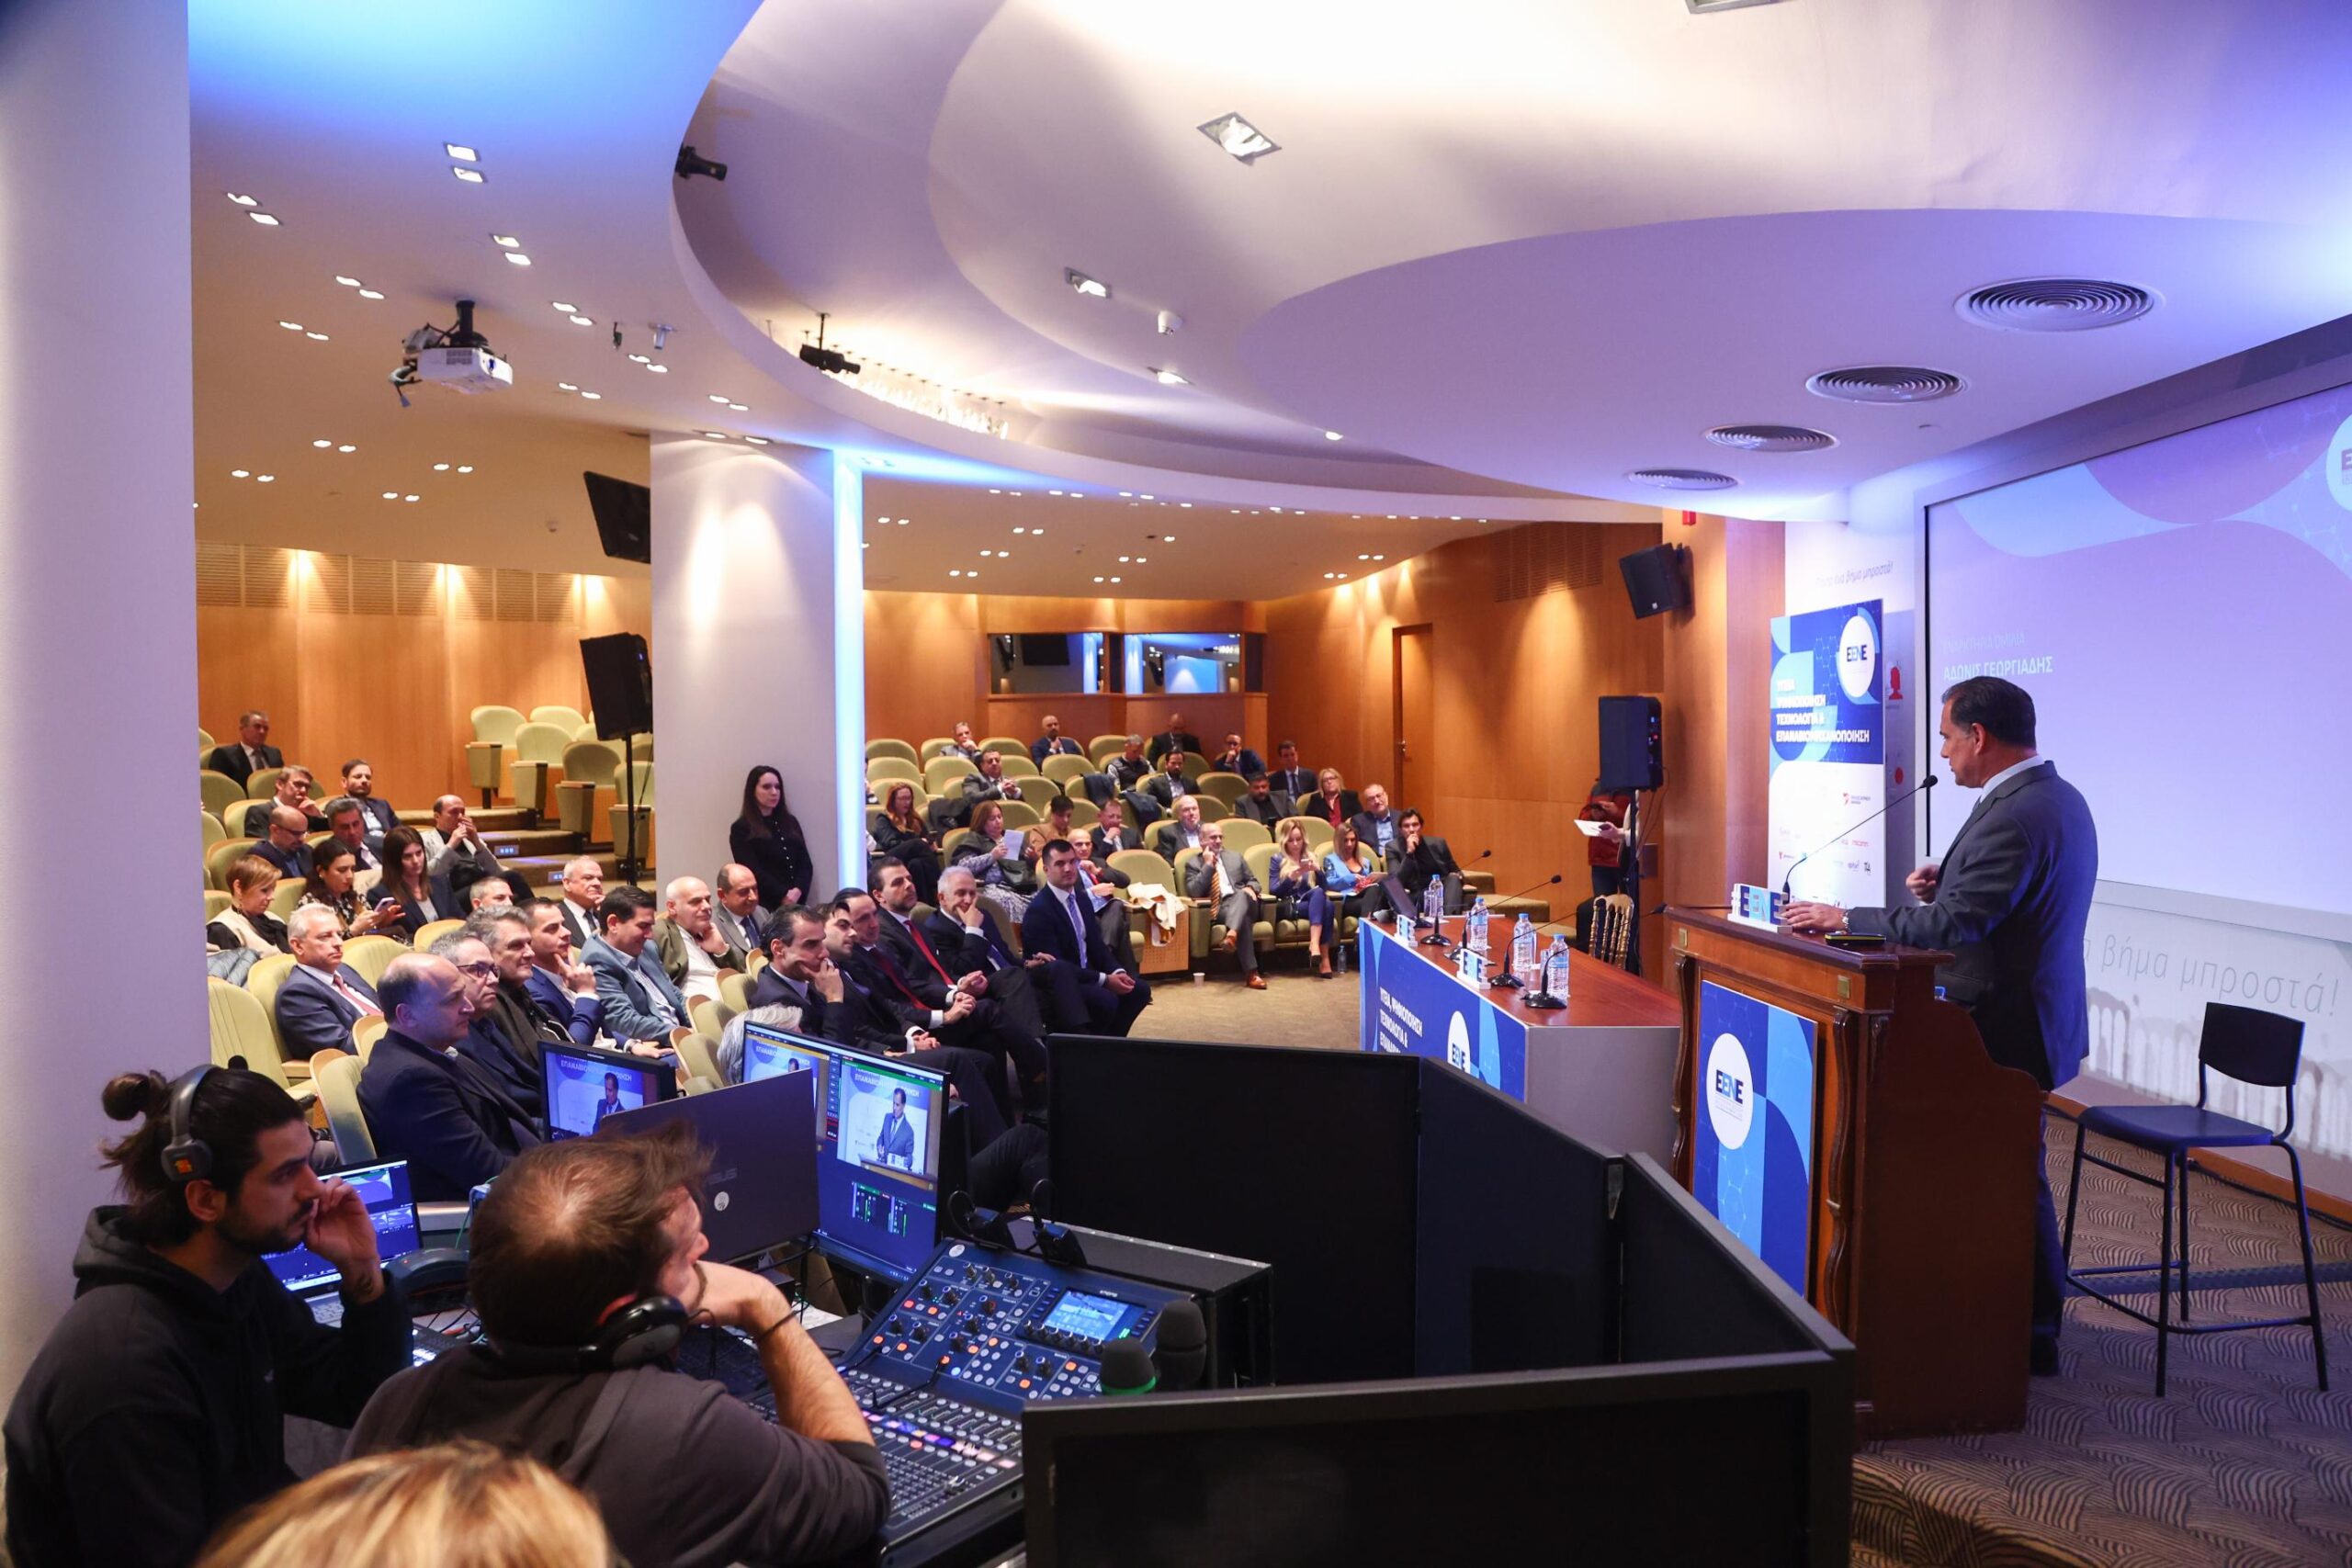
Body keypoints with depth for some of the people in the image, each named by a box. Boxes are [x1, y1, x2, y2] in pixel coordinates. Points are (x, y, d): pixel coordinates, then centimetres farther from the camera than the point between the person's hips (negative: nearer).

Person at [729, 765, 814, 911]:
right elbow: (753, 872, -8)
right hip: (765, 905, -4)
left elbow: (805, 863, 8)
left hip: (796, 902, 4)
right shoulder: (741, 829, 0)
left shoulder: (791, 822, 14)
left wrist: (798, 891, -9)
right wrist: (783, 896, -15)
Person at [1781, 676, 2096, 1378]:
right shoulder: (2056, 796, 10)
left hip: (2007, 1029, -10)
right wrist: (1948, 881, 3)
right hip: (2035, 1012, 11)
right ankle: (2037, 1319, 34)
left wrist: (1843, 918, -18)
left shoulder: (2014, 816, -24)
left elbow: (1952, 924, -26)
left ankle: (2035, 1334, 17)